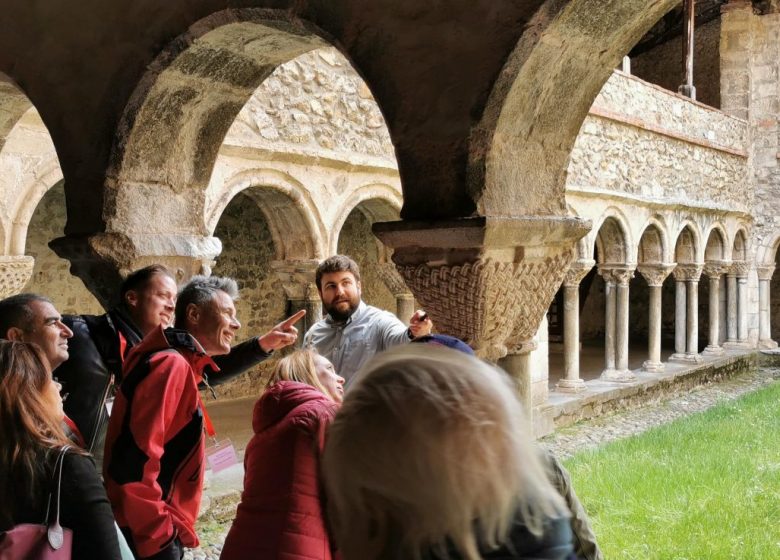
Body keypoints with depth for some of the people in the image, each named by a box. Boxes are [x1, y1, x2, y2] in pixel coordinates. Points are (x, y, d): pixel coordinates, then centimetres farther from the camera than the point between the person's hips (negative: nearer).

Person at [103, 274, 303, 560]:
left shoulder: (182, 364, 11)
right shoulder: (172, 365, -19)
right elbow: (136, 457, -26)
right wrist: (158, 536, -21)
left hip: (159, 531, 10)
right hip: (149, 537, -10)